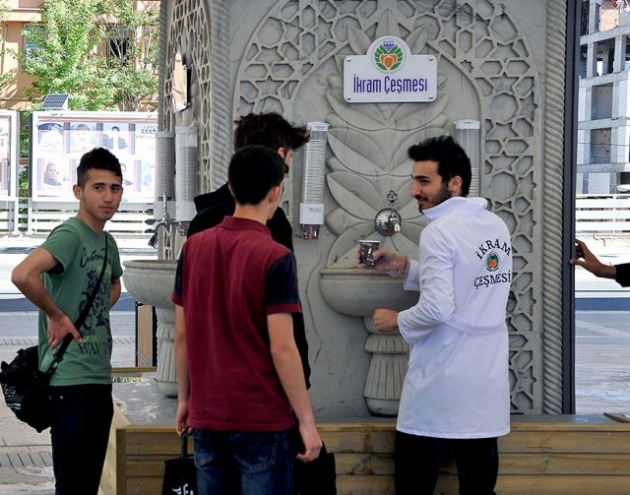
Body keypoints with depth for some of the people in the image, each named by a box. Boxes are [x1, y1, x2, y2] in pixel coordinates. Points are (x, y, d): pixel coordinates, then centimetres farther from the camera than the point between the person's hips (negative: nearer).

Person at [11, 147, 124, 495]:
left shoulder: (107, 242, 13)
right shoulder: (69, 236, -14)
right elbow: (22, 274, -32)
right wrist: (55, 316, -18)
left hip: (100, 377, 9)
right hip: (70, 378, -9)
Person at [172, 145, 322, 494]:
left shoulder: (193, 248, 3)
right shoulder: (275, 258, -13)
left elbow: (182, 334, 7)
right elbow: (281, 349, -15)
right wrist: (307, 421, -10)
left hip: (206, 417, 5)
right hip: (261, 420, -5)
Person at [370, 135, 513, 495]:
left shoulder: (440, 231, -13)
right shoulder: (497, 227, 10)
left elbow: (438, 309, -21)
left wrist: (397, 321, -2)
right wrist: (405, 267, 16)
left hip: (442, 386, -7)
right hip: (487, 383, 7)